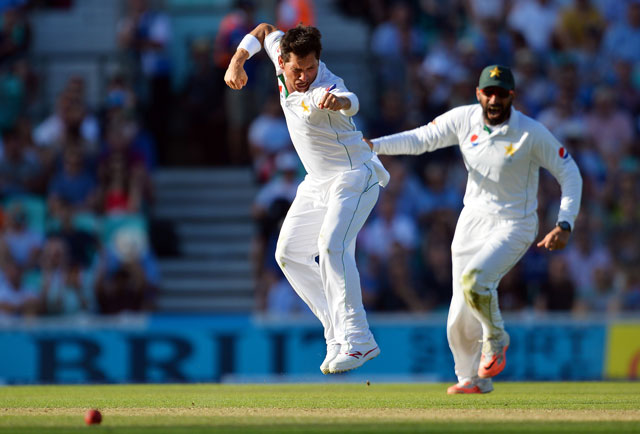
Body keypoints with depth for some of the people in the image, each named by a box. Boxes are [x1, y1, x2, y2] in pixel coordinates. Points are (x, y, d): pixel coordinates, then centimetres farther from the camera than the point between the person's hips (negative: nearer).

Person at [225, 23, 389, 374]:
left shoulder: (324, 87, -31)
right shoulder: (283, 59, -8)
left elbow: (349, 102, -55)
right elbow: (266, 31, 13)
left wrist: (336, 101, -78)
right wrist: (238, 61, 2)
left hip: (354, 177, -10)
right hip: (317, 183, 10)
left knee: (331, 245, -30)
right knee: (289, 255, 10)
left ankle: (357, 341, -33)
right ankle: (339, 333, 10)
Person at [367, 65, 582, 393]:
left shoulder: (532, 134, -16)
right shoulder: (464, 119, -6)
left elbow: (570, 174, -9)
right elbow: (419, 139, -3)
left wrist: (564, 226, -19)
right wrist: (374, 145, -20)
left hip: (513, 227, -4)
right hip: (473, 219, 4)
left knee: (473, 281, -30)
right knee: (460, 317, 4)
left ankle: (495, 338, 0)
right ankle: (473, 379, 28)